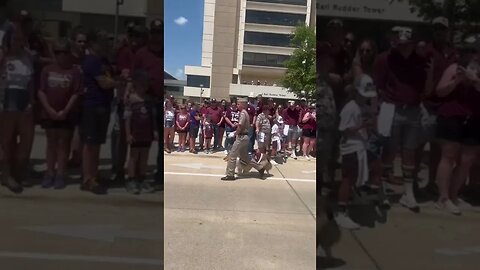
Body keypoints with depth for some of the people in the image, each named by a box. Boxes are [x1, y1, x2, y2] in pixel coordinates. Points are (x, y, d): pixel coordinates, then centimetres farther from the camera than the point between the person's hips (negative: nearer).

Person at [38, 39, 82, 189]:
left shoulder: (75, 71, -4)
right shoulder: (47, 69, 4)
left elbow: (76, 93, -8)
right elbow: (41, 91, 2)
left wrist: (65, 111, -14)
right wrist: (49, 109, -9)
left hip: (67, 114, -3)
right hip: (49, 113, 3)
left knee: (63, 144, 5)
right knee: (51, 143, 10)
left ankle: (60, 175, 11)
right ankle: (50, 173, 18)